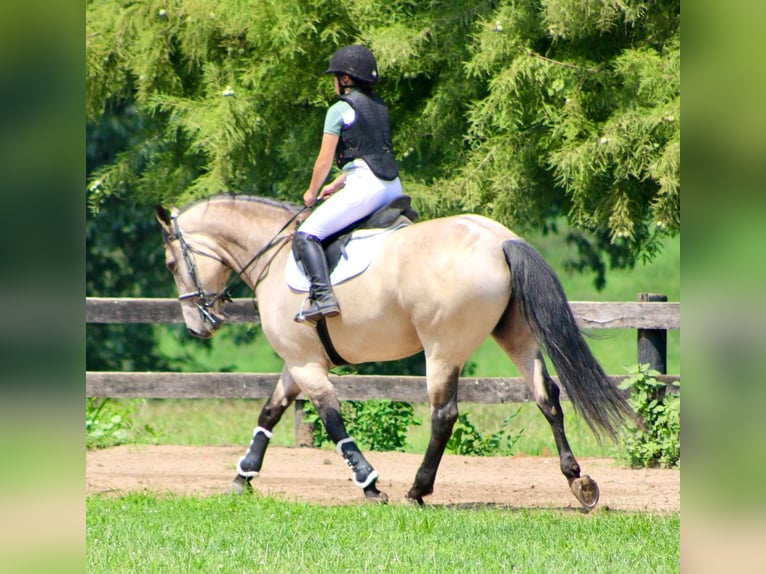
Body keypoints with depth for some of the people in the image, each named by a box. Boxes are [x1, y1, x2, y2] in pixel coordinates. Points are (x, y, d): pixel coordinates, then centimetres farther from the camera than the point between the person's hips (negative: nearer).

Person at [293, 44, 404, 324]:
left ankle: (322, 296, -27)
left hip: (364, 186, -8)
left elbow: (325, 160, -2)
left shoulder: (340, 109, -2)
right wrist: (336, 185, 31)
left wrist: (312, 193, 14)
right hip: (394, 186, 8)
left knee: (306, 235, -10)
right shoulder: (380, 107, 19)